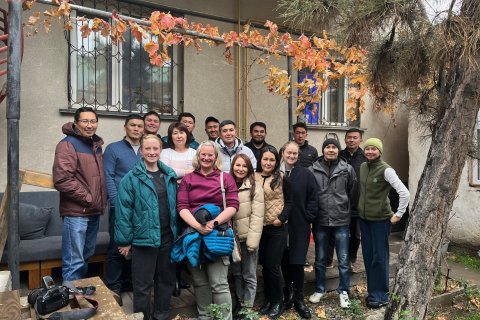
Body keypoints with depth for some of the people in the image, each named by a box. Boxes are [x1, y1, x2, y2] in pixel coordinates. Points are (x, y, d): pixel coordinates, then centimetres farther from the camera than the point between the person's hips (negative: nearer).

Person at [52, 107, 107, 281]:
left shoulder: (96, 145, 13)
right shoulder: (67, 145, -11)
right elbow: (62, 180, -20)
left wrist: (102, 201, 10)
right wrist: (87, 198, -15)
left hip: (94, 212, 8)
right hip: (76, 212, -8)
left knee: (86, 257, 20)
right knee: (74, 262, -3)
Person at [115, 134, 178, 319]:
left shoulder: (170, 175, 6)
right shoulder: (131, 178, -9)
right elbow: (123, 210, -9)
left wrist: (176, 231, 9)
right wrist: (124, 240, -10)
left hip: (168, 236, 5)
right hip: (144, 238, -5)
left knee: (166, 279, 17)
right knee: (143, 284, 7)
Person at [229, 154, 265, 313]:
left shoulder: (255, 187, -9)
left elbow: (257, 216, -13)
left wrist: (252, 241, -17)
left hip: (248, 238, -4)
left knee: (249, 276, 7)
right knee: (236, 273, 17)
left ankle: (247, 307, 21)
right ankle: (239, 304, 33)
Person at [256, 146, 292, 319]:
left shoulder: (282, 178, -4)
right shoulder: (254, 177, 4)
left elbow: (289, 201, -3)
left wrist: (281, 218, -14)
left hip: (277, 228, -3)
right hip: (260, 227, 4)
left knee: (273, 265, 0)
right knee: (264, 265, 12)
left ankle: (277, 302, 18)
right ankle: (268, 300, 28)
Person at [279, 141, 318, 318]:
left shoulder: (306, 174, -1)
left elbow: (313, 198, 1)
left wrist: (308, 217, -4)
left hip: (299, 226, -1)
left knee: (297, 262, 2)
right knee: (284, 261, 12)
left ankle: (298, 299, 17)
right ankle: (288, 293, 31)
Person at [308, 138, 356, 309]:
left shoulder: (347, 169, -2)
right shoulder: (313, 169, -4)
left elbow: (353, 193, 6)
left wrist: (347, 210, 10)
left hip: (341, 220, 0)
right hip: (320, 220, 1)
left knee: (343, 260, 9)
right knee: (320, 259, 15)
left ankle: (343, 291, 28)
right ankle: (319, 289, 33)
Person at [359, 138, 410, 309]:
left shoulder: (386, 170, -16)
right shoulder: (362, 167, 4)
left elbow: (405, 193, -20)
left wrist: (398, 214, -15)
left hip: (381, 219, -6)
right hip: (364, 218, 6)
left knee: (380, 257, 3)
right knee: (368, 255, 12)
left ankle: (380, 295, 17)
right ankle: (372, 291, 27)